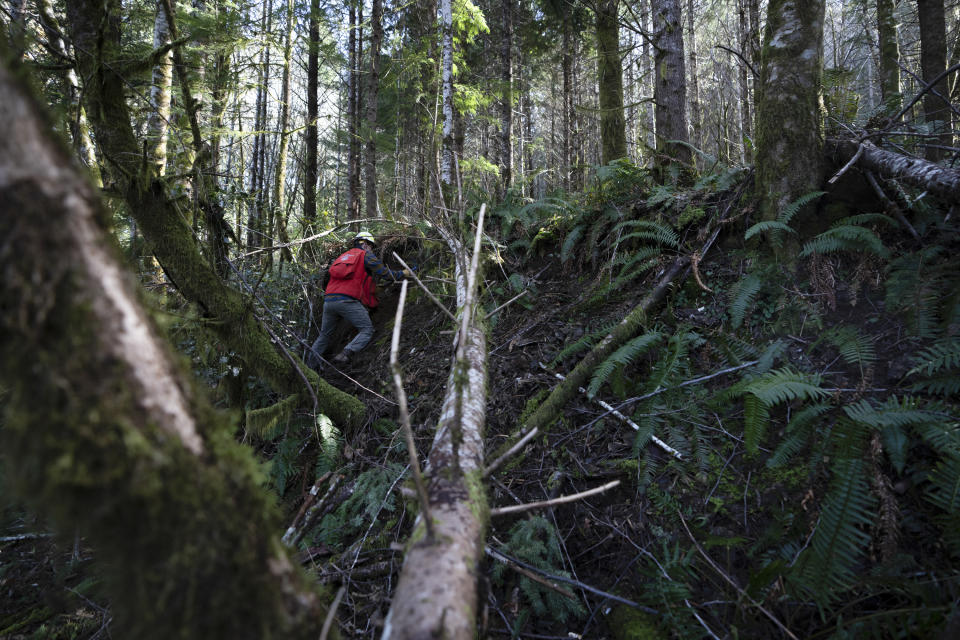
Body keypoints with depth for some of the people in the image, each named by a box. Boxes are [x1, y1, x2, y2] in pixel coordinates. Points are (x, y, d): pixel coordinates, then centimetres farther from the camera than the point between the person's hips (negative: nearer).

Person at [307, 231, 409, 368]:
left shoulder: (343, 255, 29)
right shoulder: (366, 255, 9)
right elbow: (384, 273, 6)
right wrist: (402, 273, 22)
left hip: (328, 300, 7)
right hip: (347, 300, -7)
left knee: (324, 335, 20)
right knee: (367, 330, 1)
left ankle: (309, 366, 18)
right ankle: (345, 354, -21)